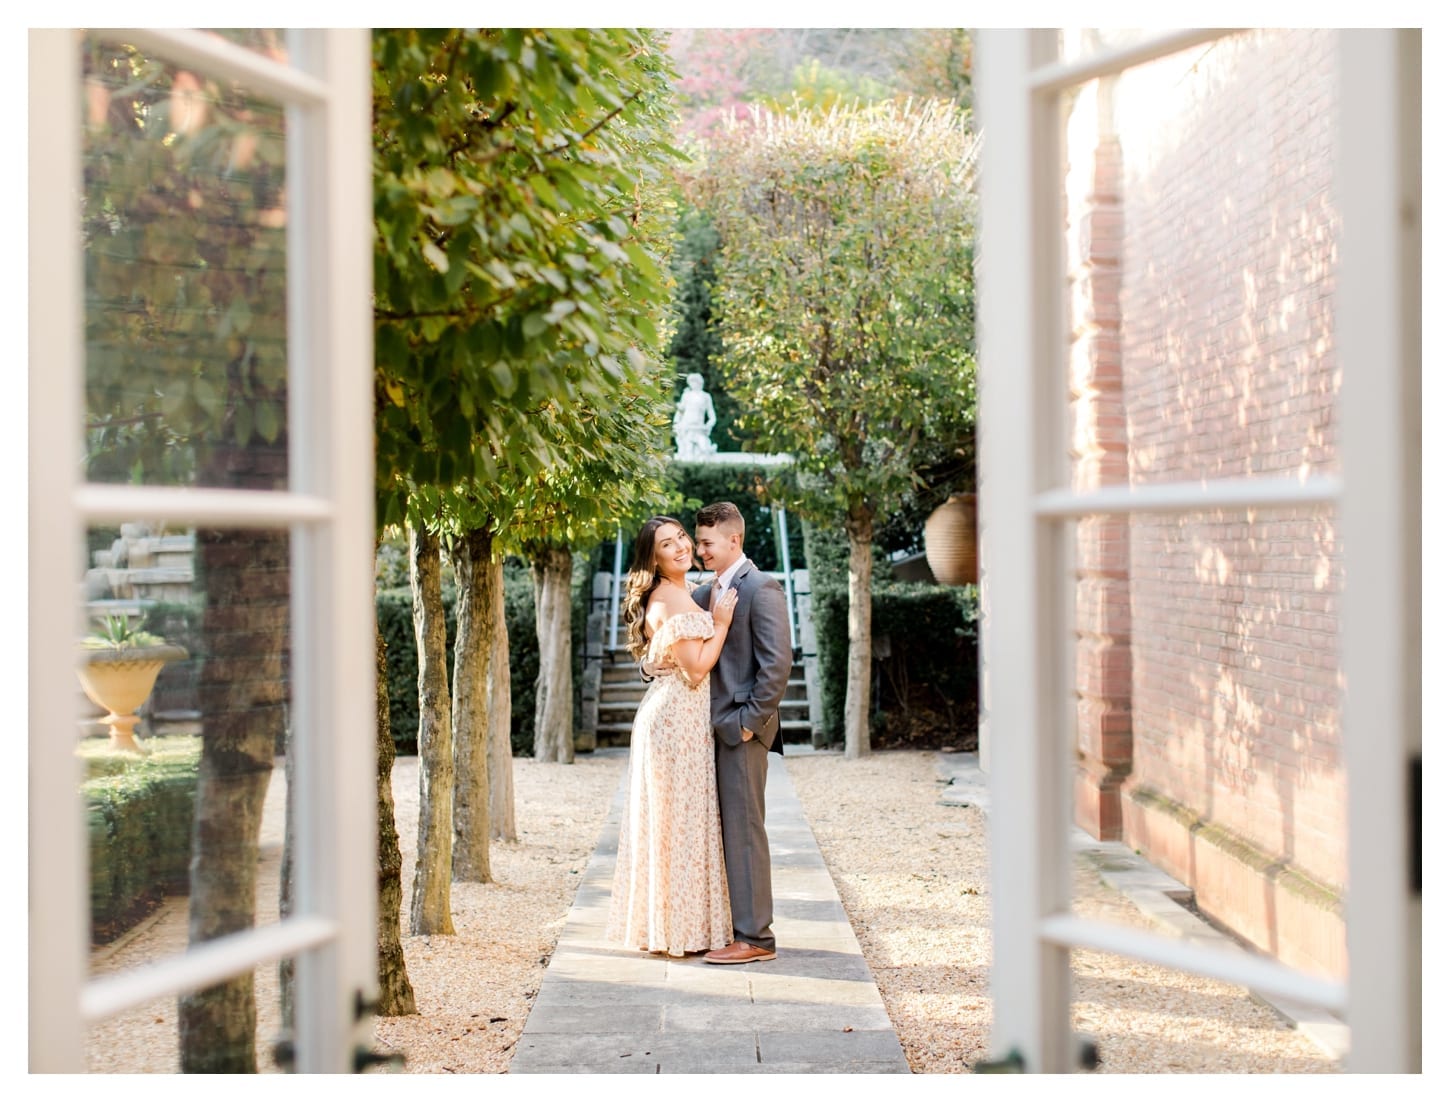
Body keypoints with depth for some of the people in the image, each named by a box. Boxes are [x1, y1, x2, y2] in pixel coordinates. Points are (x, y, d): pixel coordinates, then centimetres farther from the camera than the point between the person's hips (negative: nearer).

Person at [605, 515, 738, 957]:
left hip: (683, 718, 10)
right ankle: (677, 931, 3)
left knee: (671, 818, 13)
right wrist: (721, 625, -11)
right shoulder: (669, 600, -16)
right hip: (677, 719, -10)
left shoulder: (677, 595, 16)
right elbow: (695, 669, -19)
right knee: (680, 817, -4)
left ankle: (663, 924, 20)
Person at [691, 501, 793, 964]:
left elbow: (777, 664, -14)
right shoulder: (704, 594, 16)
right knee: (720, 830, 10)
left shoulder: (761, 588, -9)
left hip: (741, 727, -8)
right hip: (711, 727, 8)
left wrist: (749, 721, -15)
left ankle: (754, 937, -1)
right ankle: (723, 925, 16)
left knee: (743, 827, -6)